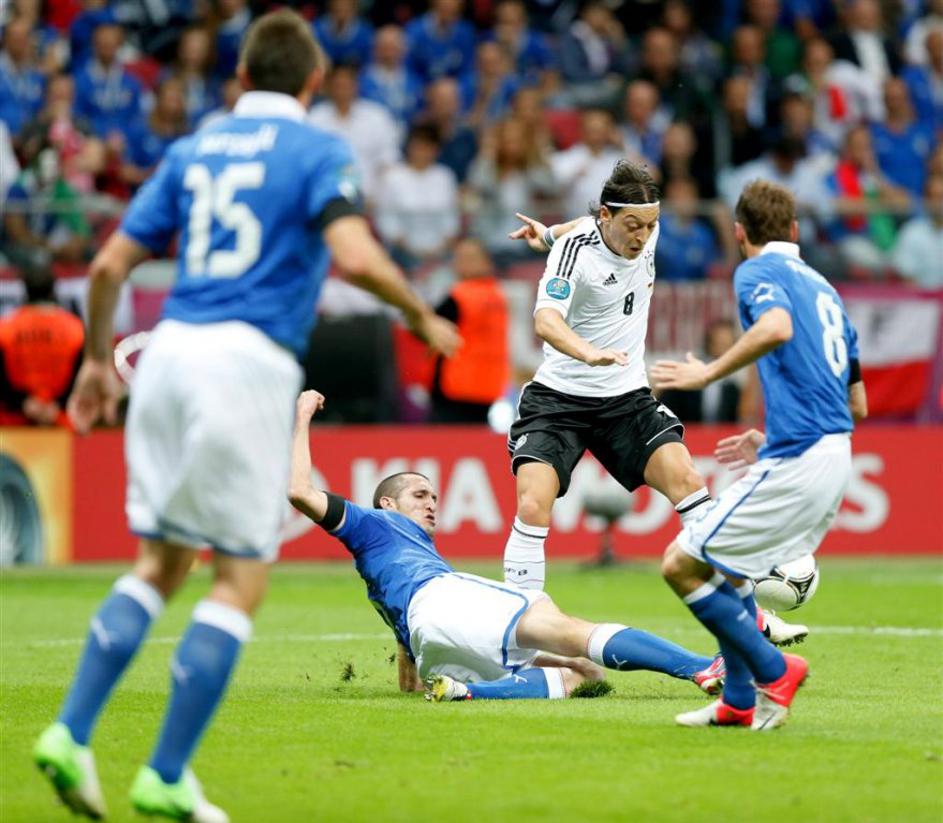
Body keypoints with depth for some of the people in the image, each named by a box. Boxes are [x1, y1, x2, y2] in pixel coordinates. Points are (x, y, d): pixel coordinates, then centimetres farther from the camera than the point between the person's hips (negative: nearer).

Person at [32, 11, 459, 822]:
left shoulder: (193, 149, 16)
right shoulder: (317, 152, 0)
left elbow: (110, 263, 13)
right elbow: (355, 255, -17)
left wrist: (98, 360, 26)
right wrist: (422, 315, 0)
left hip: (170, 352, 6)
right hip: (248, 365, -6)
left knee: (159, 565, 16)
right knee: (241, 580, 3)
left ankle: (70, 734, 4)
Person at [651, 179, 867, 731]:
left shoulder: (758, 271, -2)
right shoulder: (822, 286, 22)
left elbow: (777, 327, -27)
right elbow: (858, 405, 25)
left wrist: (709, 373, -16)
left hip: (796, 460, -9)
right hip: (835, 459, 9)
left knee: (682, 565, -3)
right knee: (723, 566, 22)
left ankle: (773, 670, 0)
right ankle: (739, 702, 21)